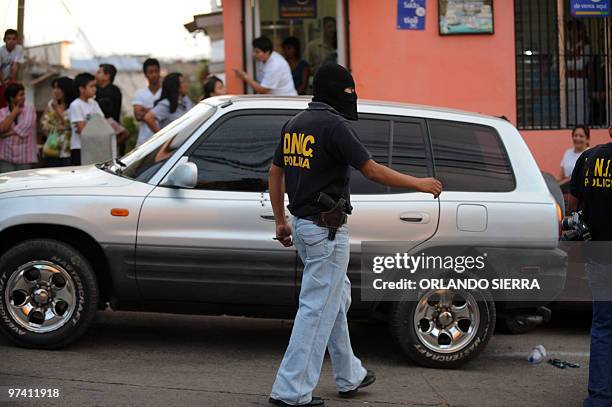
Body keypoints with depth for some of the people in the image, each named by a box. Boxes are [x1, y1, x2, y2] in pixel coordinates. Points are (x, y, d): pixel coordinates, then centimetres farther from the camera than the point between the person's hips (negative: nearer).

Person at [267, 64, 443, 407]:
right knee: (318, 308, -6)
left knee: (337, 298, 21)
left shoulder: (294, 124, 11)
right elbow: (373, 171, -17)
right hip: (326, 229, -9)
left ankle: (350, 376, 31)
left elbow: (275, 173, 17)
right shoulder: (334, 125, -16)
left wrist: (281, 221, 23)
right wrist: (419, 183, -6)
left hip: (301, 225, 9)